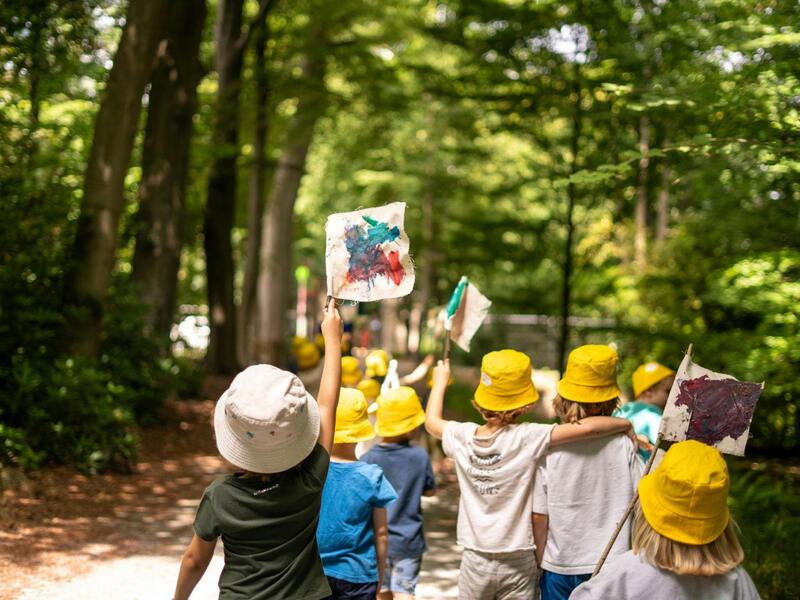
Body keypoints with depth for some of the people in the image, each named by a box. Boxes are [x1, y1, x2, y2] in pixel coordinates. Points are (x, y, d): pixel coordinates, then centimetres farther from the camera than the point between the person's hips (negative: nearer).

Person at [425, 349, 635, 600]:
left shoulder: (463, 436, -6)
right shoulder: (527, 438, -18)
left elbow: (432, 421, 16)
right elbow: (586, 427, -26)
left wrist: (440, 381, 32)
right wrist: (626, 424, -8)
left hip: (475, 559, 3)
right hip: (518, 563, -3)